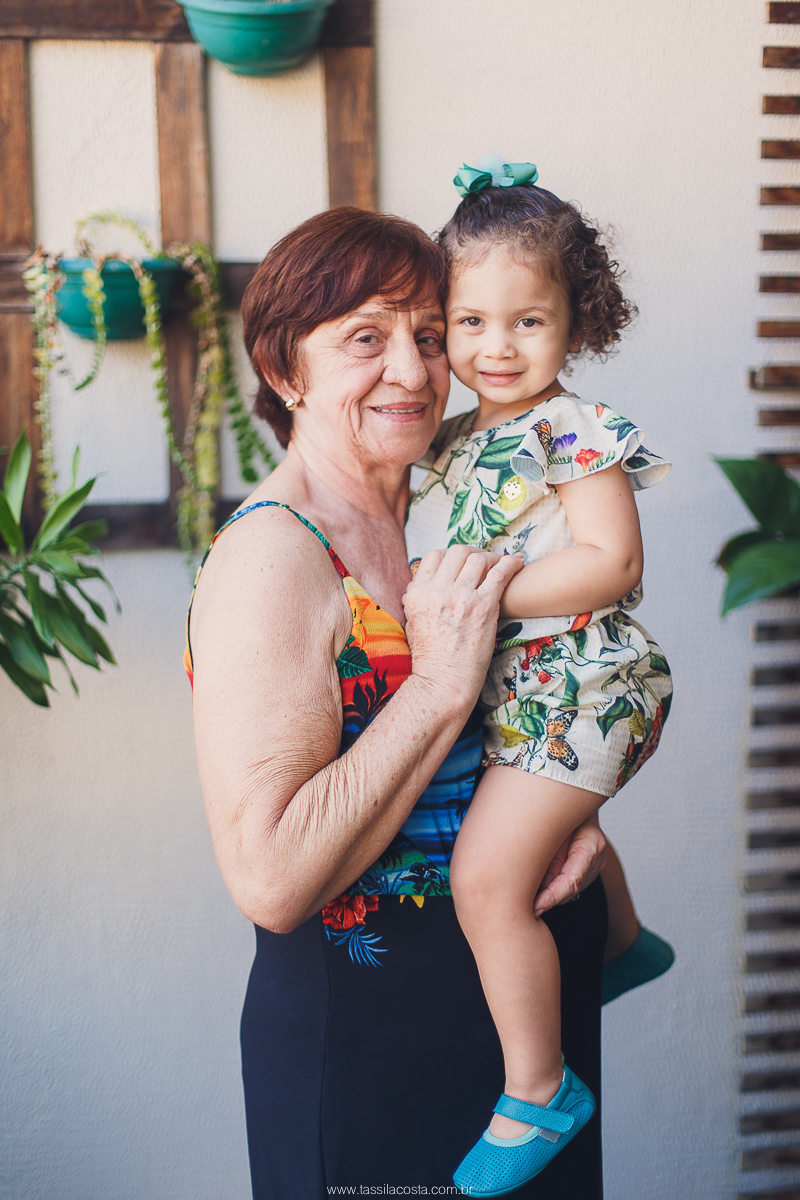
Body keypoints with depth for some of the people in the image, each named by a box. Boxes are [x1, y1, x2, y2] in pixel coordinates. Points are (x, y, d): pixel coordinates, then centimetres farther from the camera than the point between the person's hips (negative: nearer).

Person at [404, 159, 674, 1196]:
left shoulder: (571, 429, -14)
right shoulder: (459, 436, 10)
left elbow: (611, 563, -22)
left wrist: (486, 592, -23)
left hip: (572, 685, -10)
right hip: (513, 689, 10)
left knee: (488, 877, -14)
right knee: (557, 815, 30)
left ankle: (539, 1092, 3)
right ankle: (622, 941, 57)